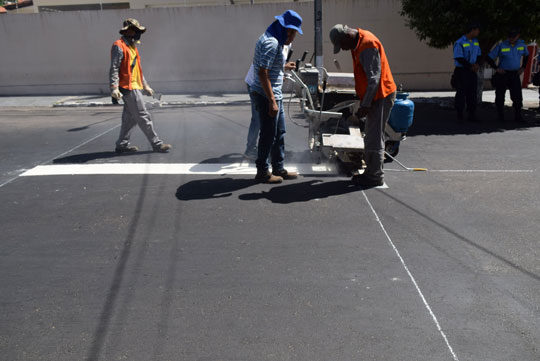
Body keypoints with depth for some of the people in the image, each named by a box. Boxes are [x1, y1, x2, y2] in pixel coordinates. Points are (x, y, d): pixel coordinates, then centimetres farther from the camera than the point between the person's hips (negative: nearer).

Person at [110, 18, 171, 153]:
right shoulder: (119, 46, -9)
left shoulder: (132, 47, 20)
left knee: (130, 118, 12)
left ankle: (122, 145, 20)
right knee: (143, 117, -7)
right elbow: (114, 69, -16)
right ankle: (157, 144, -3)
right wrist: (114, 87, -26)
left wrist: (145, 86, 29)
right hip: (128, 88, -10)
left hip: (135, 87, 10)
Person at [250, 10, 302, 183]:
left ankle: (279, 169, 25)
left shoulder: (271, 39, 13)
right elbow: (262, 73, -25)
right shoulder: (271, 43, -19)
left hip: (274, 95, 10)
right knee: (268, 135, 0)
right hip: (267, 96, -10)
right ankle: (262, 172, 13)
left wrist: (284, 67, 33)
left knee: (279, 133, 16)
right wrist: (272, 101, -26)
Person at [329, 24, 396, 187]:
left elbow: (374, 77, -23)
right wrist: (362, 100, 18)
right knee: (371, 137, 14)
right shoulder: (357, 43, 12)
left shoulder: (368, 44, -19)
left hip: (381, 96, -10)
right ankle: (371, 172, 23)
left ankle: (375, 176, 3)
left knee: (375, 138, -6)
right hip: (375, 96, 10)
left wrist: (366, 104, -23)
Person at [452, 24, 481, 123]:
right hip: (462, 70, -7)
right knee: (461, 93, -5)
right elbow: (459, 58, -16)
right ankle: (459, 116, 1)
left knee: (472, 94, 7)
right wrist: (471, 66, -16)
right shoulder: (459, 43, -11)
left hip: (472, 71, 7)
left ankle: (471, 115, 14)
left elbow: (478, 55, 17)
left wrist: (477, 64, -3)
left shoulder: (476, 41, 13)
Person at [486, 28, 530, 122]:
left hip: (515, 75, 3)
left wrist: (523, 67, 14)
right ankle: (500, 116, 15)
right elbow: (489, 58, -5)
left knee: (517, 97, -3)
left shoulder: (522, 44, 4)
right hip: (502, 74, -2)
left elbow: (526, 55, 24)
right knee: (500, 97, 3)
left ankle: (518, 116, 6)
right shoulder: (501, 46, -8)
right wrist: (496, 68, -10)